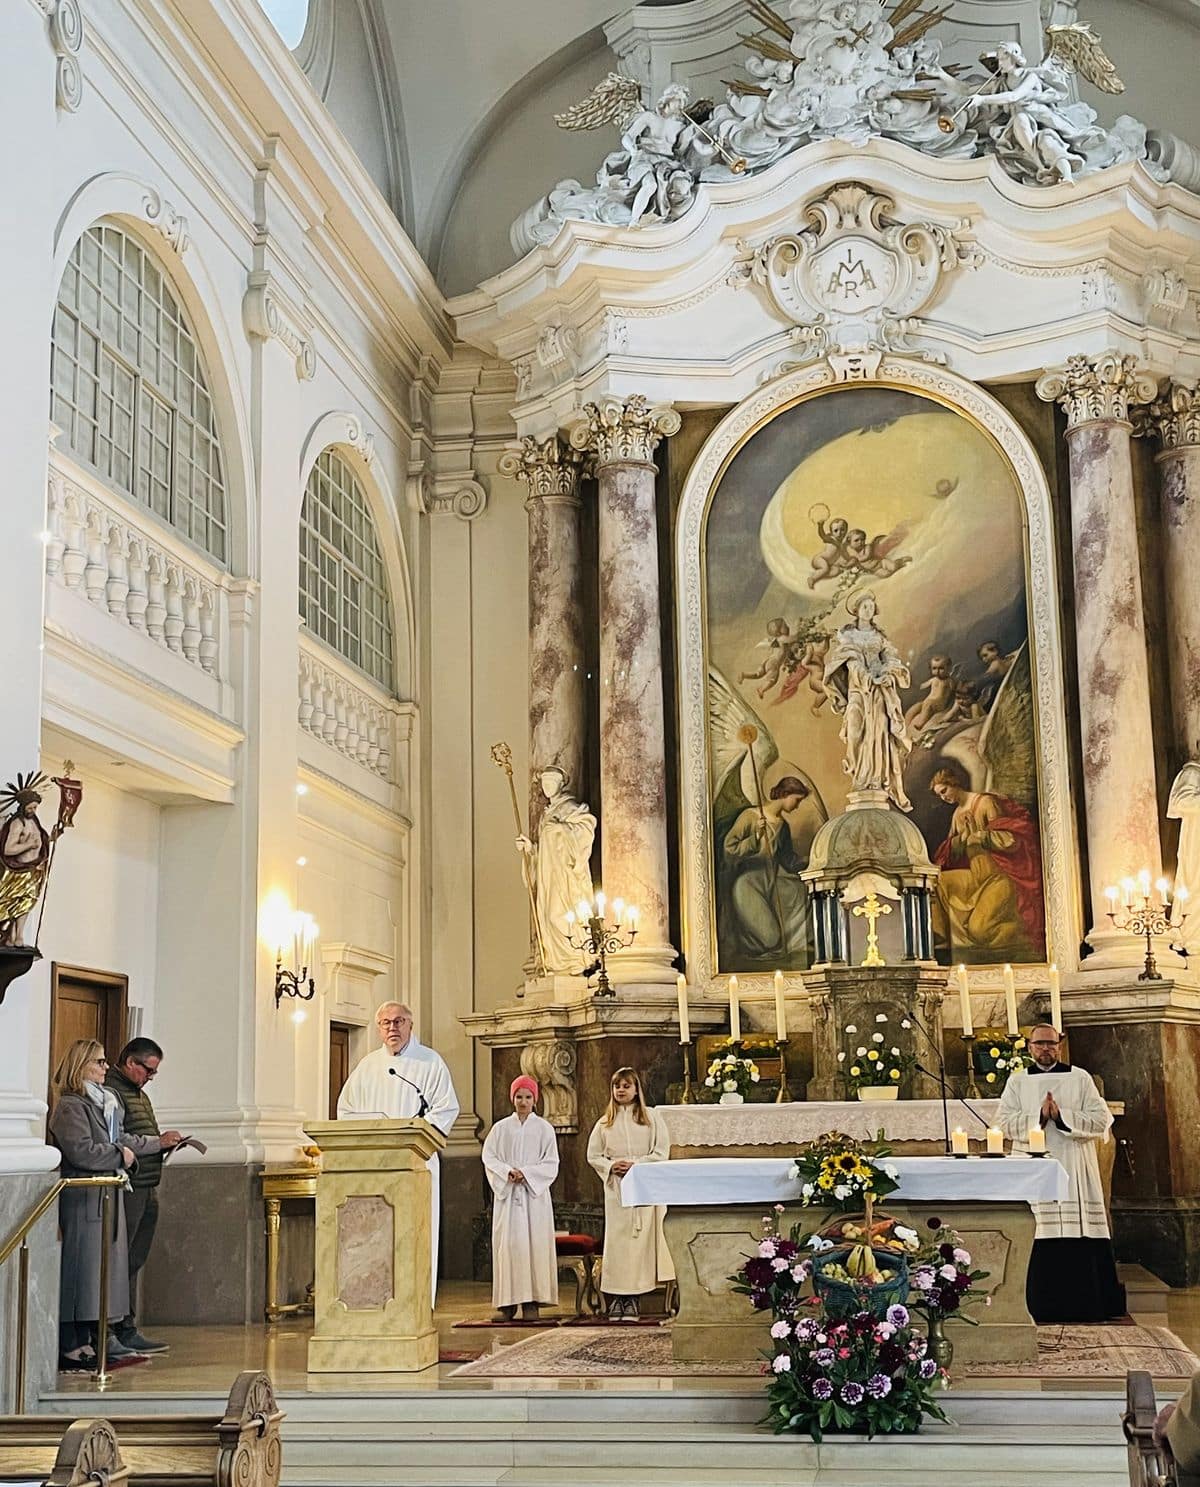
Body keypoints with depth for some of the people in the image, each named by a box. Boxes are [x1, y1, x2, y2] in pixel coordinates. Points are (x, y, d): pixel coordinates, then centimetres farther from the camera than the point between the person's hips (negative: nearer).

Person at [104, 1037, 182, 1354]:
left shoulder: (140, 1094, 22)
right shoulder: (110, 1092, -11)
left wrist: (167, 1142, 12)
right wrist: (157, 1142, -18)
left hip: (147, 1189, 10)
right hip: (126, 1189, -10)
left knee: (134, 1261, 11)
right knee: (122, 1263, -6)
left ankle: (127, 1330, 15)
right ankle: (123, 1331, -2)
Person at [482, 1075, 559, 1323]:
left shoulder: (544, 1128, 6)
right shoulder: (501, 1128, 10)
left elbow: (551, 1163, 1)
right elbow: (489, 1157, 4)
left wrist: (526, 1173, -13)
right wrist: (507, 1172, -13)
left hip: (535, 1194, -1)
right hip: (506, 1193, 1)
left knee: (534, 1244, -6)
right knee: (507, 1245, -4)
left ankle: (532, 1302, -5)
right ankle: (508, 1302, -3)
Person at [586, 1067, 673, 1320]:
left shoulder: (650, 1118, 5)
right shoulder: (605, 1122, 12)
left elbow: (661, 1152, -1)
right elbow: (593, 1156, 11)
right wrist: (611, 1166, -8)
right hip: (615, 1188, 2)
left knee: (640, 1238, -6)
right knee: (616, 1238, -4)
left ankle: (633, 1300, -2)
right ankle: (616, 1299, -1)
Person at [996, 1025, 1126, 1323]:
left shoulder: (1080, 1078, 9)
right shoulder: (1017, 1081, 12)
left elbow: (1101, 1119, 0)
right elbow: (1004, 1122, 1)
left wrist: (1062, 1115, -12)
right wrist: (1038, 1116, -14)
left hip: (1075, 1170, 0)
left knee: (1081, 1232, -5)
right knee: (1041, 1238, -4)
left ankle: (1085, 1305, 0)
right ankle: (1045, 1308, 0)